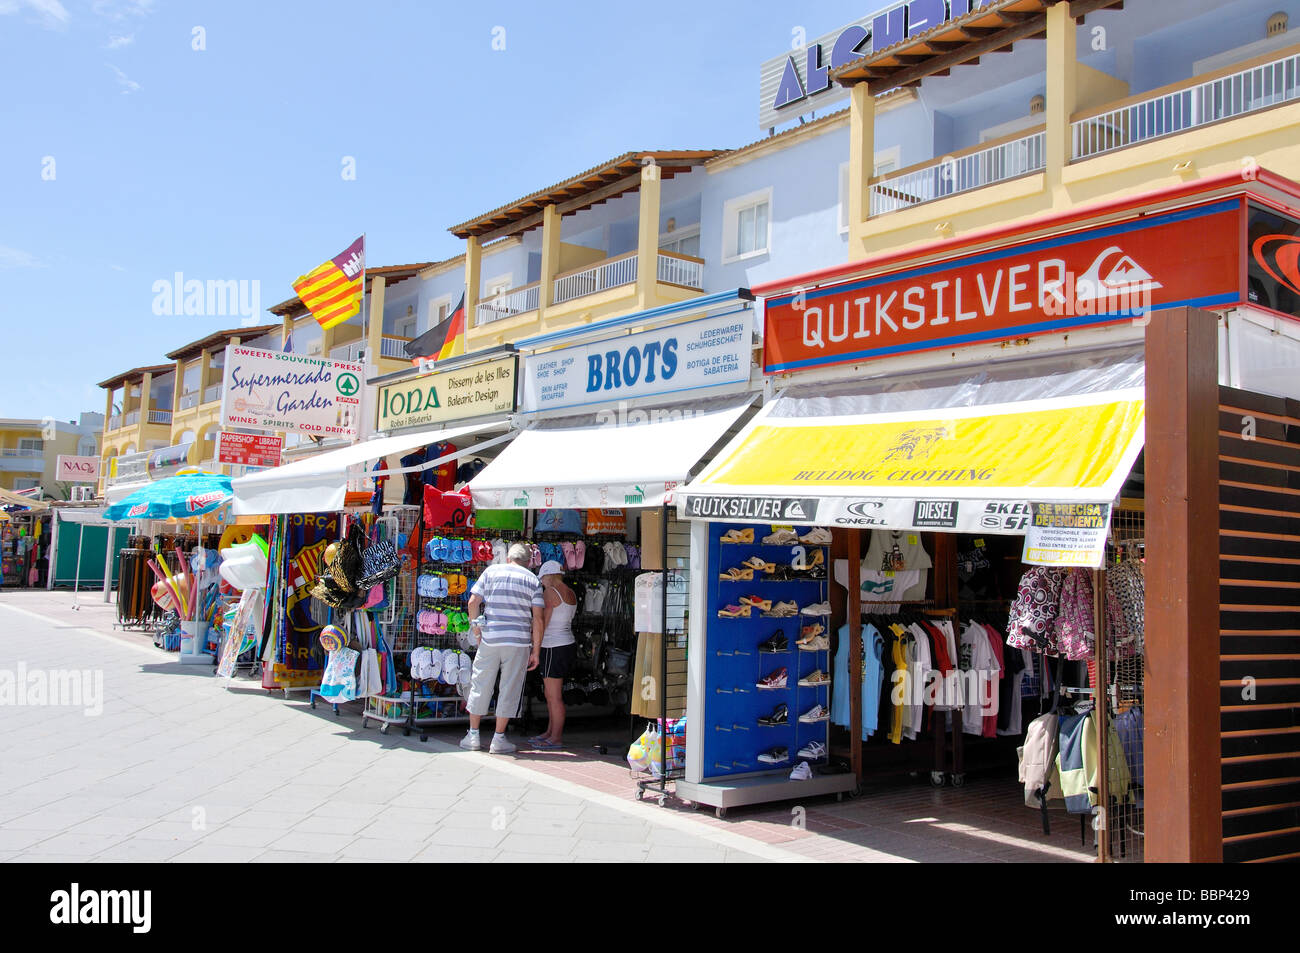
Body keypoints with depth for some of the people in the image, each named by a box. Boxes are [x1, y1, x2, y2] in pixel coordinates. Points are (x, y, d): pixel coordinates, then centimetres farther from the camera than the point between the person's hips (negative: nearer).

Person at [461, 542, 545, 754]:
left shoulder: (491, 571, 7)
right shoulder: (533, 580, 5)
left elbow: (473, 601, -1)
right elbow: (538, 619, -2)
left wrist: (475, 630, 9)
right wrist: (535, 651, 2)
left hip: (489, 638, 1)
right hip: (518, 641, -1)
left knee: (481, 686, 11)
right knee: (509, 689, 7)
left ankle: (473, 736, 16)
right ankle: (499, 739, 10)